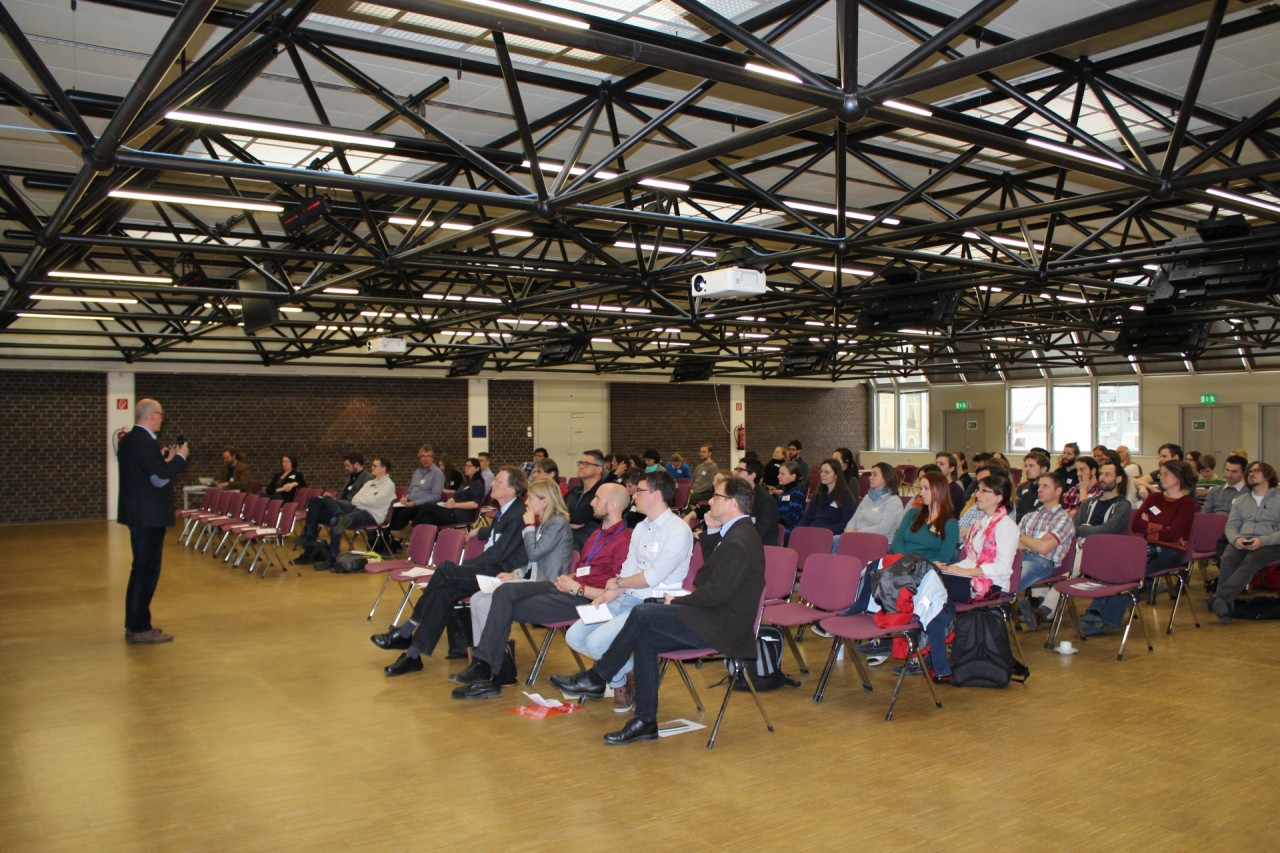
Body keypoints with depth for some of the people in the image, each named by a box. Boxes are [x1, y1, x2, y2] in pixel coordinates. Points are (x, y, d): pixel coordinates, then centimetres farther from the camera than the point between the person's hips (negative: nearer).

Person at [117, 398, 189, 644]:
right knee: (147, 570, -4)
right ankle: (140, 629, 1)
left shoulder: (128, 439, 12)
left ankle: (134, 625, 24)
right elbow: (159, 479, -22)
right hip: (148, 515, -10)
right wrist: (179, 457, -12)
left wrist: (165, 459, 13)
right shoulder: (145, 442, -19)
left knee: (141, 569, 17)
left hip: (138, 513, 10)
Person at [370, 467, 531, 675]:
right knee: (444, 591, -12)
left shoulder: (519, 515, -14)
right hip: (489, 568, 9)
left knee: (446, 570, -22)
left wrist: (465, 566, -16)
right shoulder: (505, 511, 16)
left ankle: (405, 633, -14)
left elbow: (499, 553, -19)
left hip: (501, 573, -9)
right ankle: (413, 655, -11)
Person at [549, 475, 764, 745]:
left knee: (643, 614, -15)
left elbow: (716, 592, -22)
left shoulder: (738, 540, -18)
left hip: (723, 626, -10)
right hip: (718, 619, 10)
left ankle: (595, 678, 0)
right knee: (644, 639, -2)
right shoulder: (735, 533, 16)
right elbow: (705, 579, 18)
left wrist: (678, 601, -9)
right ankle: (645, 721, 0)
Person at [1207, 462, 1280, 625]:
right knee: (1227, 559, -30)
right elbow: (1231, 526, 15)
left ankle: (1220, 598, -44)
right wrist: (1236, 539, -8)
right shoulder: (1241, 500, 24)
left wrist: (1262, 541, -19)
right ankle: (1225, 605, -37)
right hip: (1242, 543, 3)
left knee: (1251, 560, -35)